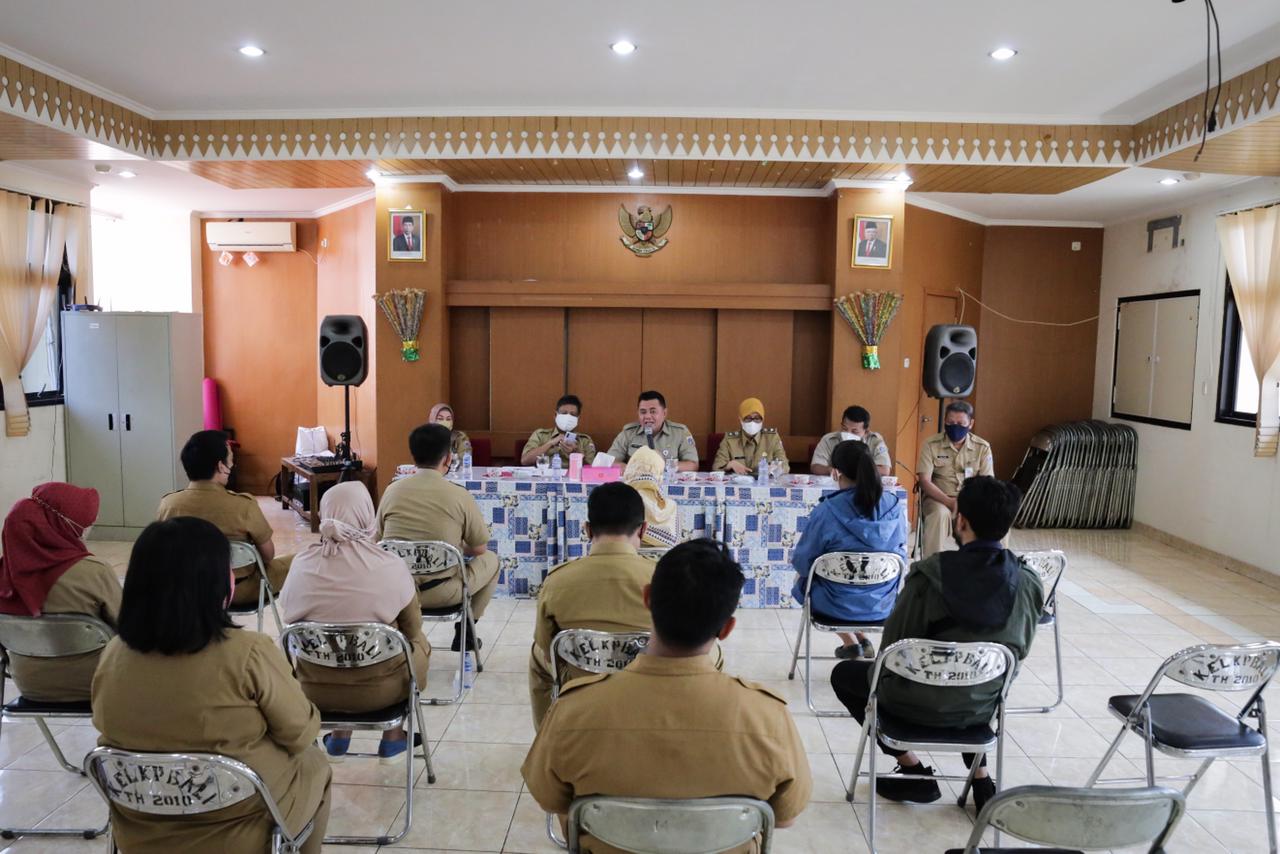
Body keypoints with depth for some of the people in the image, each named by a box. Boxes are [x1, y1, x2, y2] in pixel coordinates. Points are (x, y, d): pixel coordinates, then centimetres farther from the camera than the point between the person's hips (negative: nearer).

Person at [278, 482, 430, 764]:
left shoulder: (303, 564, -12)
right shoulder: (391, 567, -19)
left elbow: (289, 617, 4)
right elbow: (412, 629, -4)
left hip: (315, 690, 3)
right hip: (379, 690, -3)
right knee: (419, 643, 27)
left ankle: (339, 738, 35)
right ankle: (392, 739, 33)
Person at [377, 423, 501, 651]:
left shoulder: (392, 490, 0)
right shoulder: (459, 496, -9)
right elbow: (479, 549, 1)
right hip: (441, 593, -4)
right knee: (491, 559, 21)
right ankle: (464, 631, 24)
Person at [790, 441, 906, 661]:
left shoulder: (827, 510, -23)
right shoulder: (894, 506, -10)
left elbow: (802, 562, -12)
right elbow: (901, 556, 4)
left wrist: (795, 559, 11)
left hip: (836, 605, -4)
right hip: (882, 604, 5)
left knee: (801, 579, 29)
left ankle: (849, 643, 22)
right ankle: (863, 640, 25)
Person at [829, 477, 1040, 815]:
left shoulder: (930, 574, -24)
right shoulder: (1029, 583, -12)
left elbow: (892, 647, -14)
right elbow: (1020, 650, 2)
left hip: (921, 705, -4)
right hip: (984, 708, 5)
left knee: (844, 674, 21)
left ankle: (914, 770, 14)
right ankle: (981, 779, 28)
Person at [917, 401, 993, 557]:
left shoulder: (983, 447, 2)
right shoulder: (931, 445, -4)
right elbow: (924, 481, -11)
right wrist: (950, 502, -26)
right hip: (939, 498, -2)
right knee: (940, 514, -36)